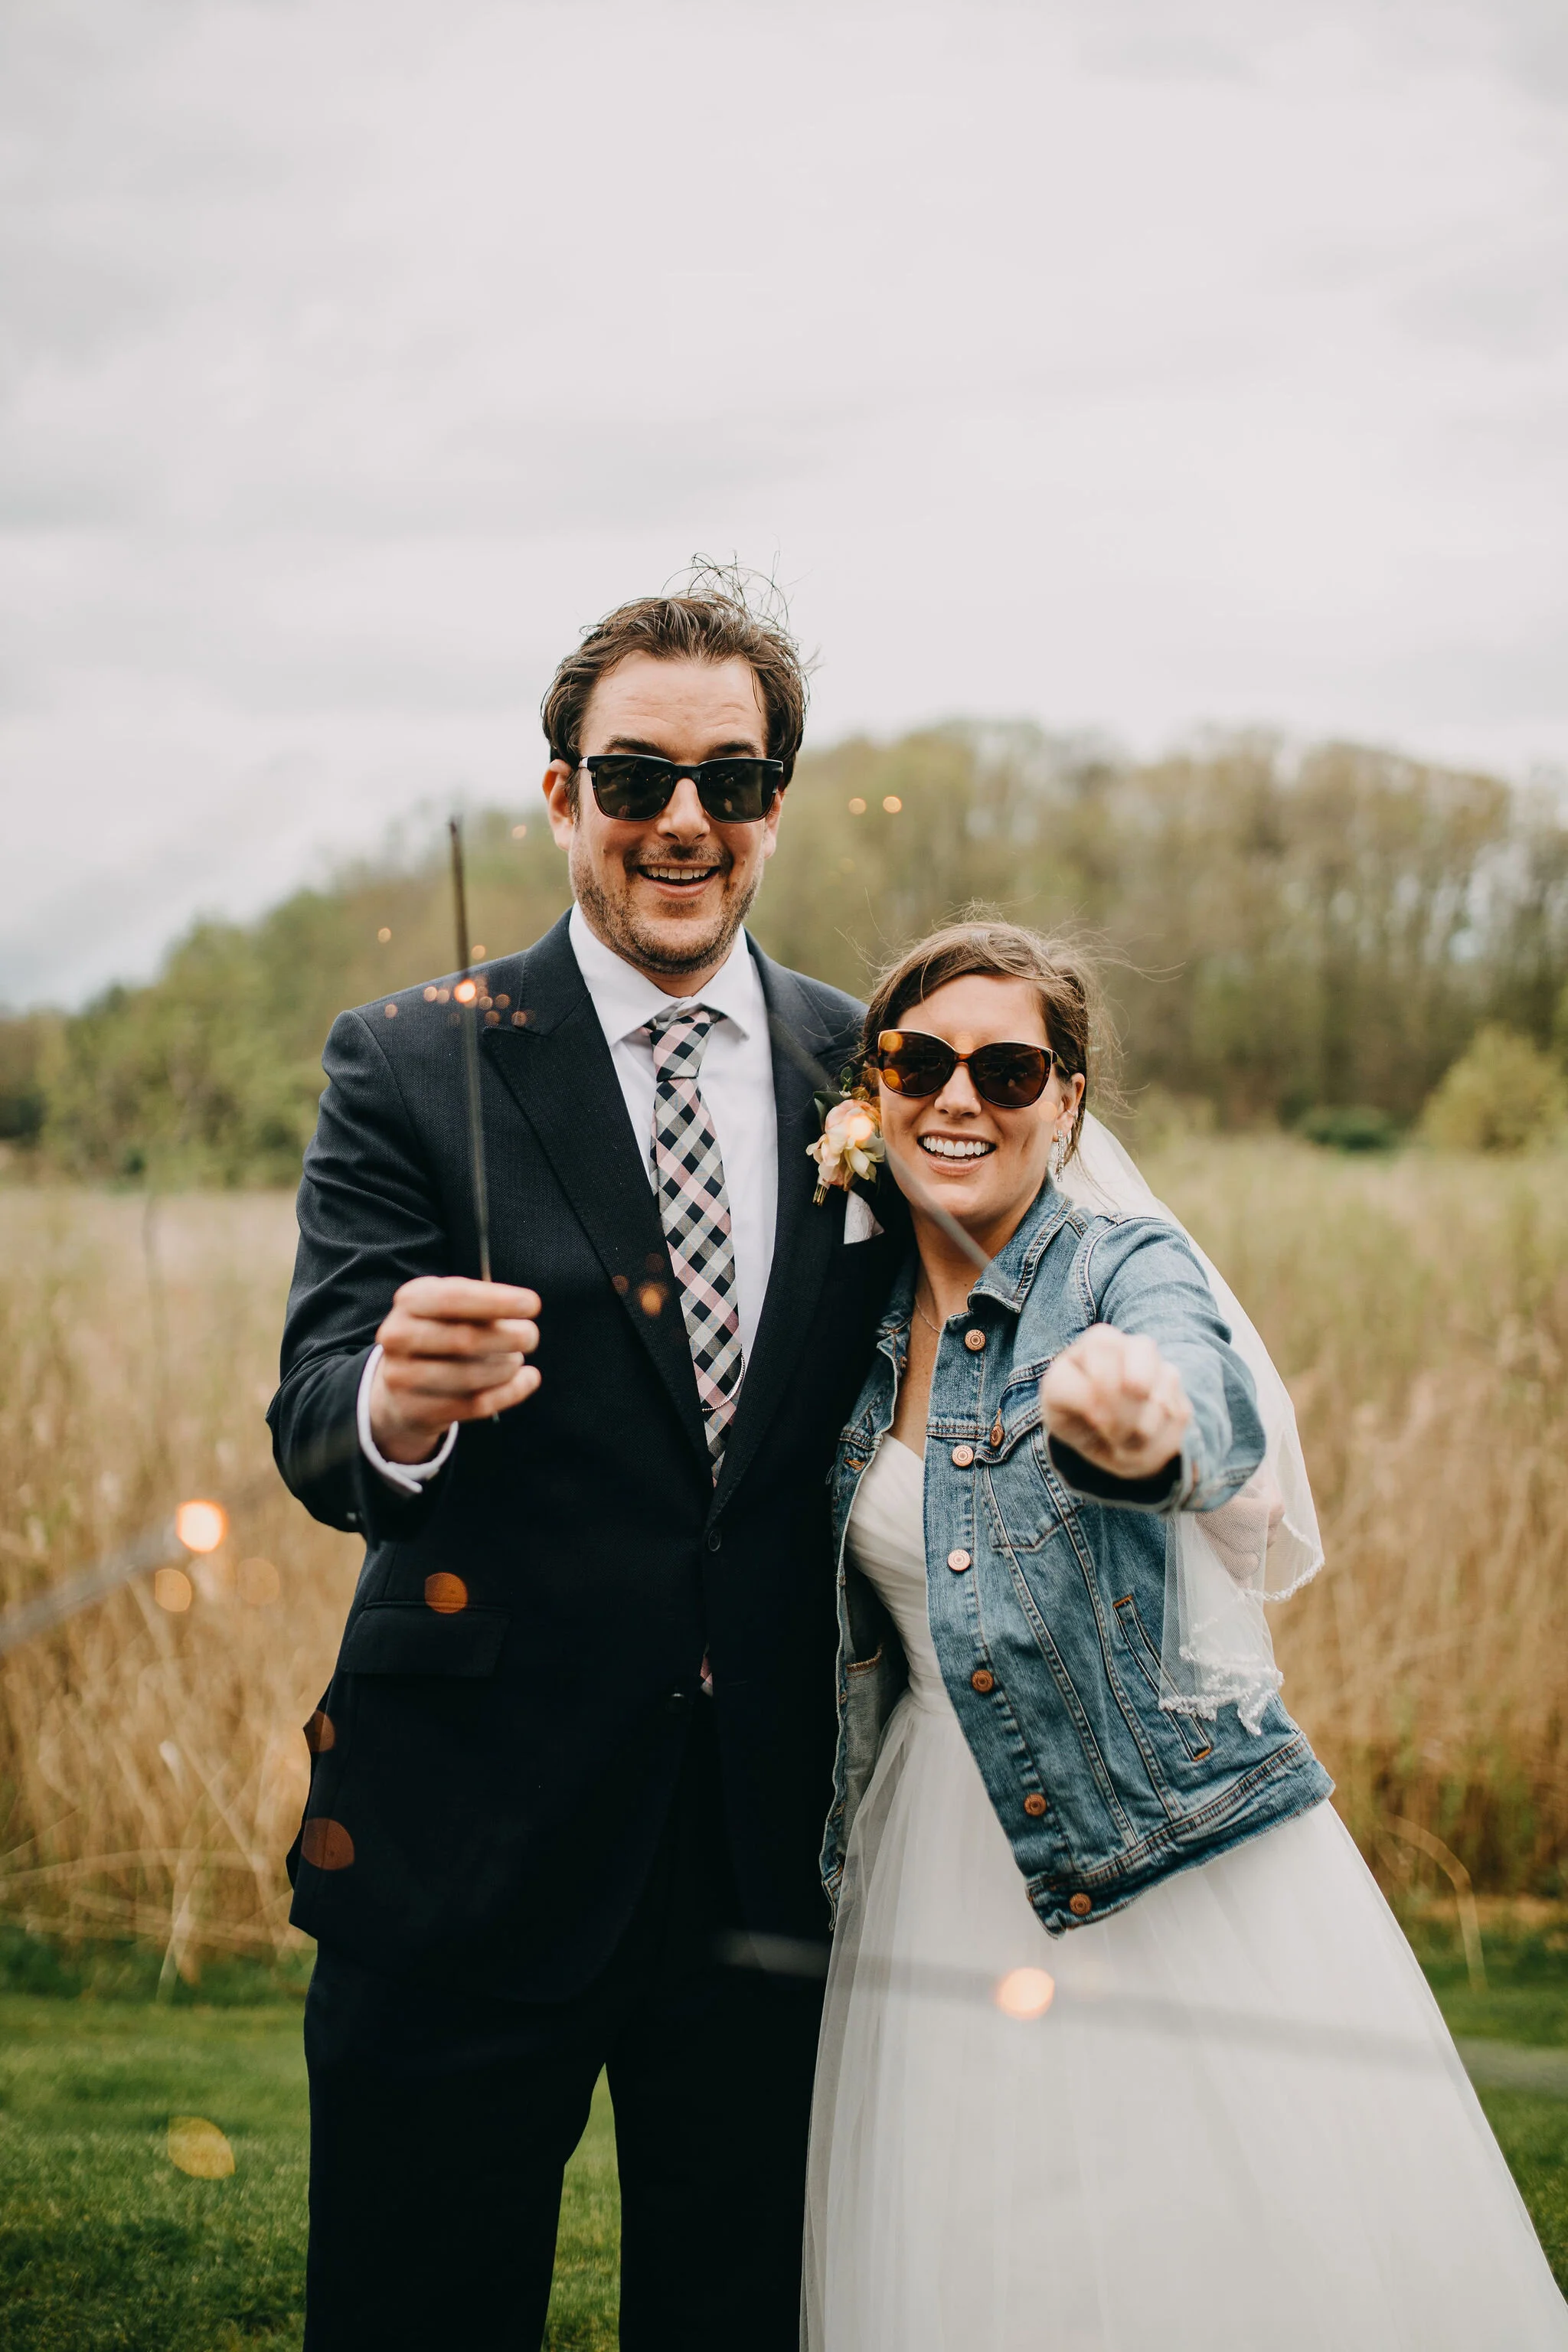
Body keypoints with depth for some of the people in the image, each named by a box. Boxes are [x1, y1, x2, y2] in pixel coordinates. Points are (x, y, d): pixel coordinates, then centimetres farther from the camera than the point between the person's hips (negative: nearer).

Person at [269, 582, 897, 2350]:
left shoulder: (861, 1068, 5)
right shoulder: (411, 1065, -5)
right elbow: (315, 1428, -13)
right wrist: (392, 1405, -37)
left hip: (773, 1829, 3)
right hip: (475, 1825, -3)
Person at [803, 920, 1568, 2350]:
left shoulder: (1127, 1265, -9)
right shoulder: (867, 1318, 5)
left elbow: (1218, 1414, -35)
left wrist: (1146, 1420, -56)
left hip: (1178, 1857, -4)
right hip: (941, 1881, 4)